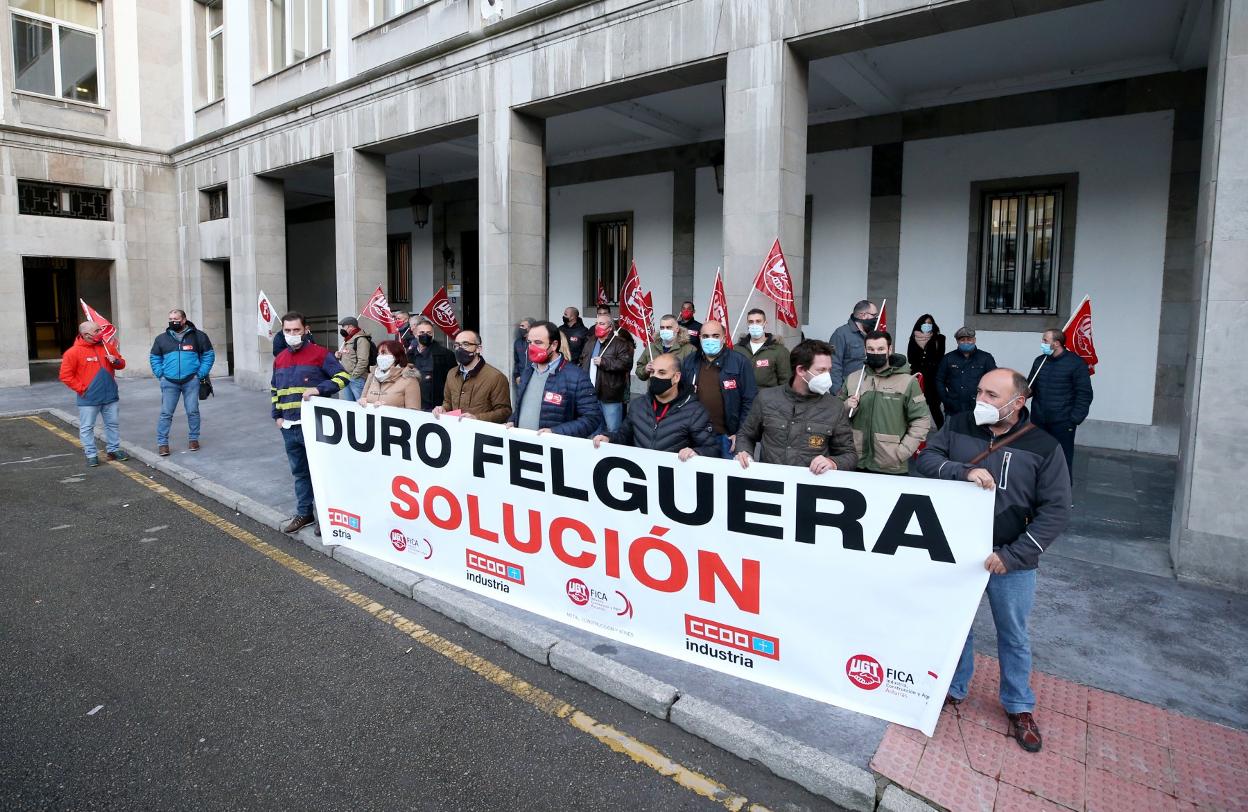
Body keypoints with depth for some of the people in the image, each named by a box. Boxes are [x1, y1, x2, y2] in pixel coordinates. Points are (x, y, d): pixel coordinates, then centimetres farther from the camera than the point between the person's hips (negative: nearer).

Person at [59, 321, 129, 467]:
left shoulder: (107, 347, 6)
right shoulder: (74, 352, -8)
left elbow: (121, 364, 15)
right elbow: (65, 376, -8)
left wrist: (116, 361, -7)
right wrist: (81, 388, -11)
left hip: (110, 396, 4)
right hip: (89, 399, -4)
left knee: (112, 424, 12)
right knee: (87, 428, 3)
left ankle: (114, 450, 23)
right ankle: (91, 454, 10)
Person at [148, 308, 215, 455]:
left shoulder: (198, 336, 5)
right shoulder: (162, 338, 10)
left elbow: (208, 355, 7)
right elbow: (154, 358, 18)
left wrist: (201, 373, -2)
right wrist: (160, 374, 4)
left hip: (191, 381, -1)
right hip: (169, 382, 1)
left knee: (193, 411, 3)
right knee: (166, 413, -1)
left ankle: (193, 439, 17)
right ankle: (162, 443, 4)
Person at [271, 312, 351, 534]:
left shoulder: (320, 353, -6)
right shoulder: (280, 359, 13)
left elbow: (343, 377, -11)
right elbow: (274, 389, 24)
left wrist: (318, 389, -23)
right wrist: (277, 415, 13)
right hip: (289, 427, 6)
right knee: (299, 472, 14)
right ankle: (304, 513, 25)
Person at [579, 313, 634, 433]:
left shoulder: (620, 343, -8)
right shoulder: (590, 343, 16)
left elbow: (626, 363, -20)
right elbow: (583, 363, 27)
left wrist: (604, 362, -19)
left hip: (610, 397, -7)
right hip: (591, 395, 7)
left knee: (613, 431, -2)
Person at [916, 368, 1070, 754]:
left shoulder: (1043, 447, -11)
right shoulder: (958, 426, -4)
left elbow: (1056, 511, -10)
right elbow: (927, 458, -9)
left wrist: (1012, 555, -17)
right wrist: (963, 472, -28)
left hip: (1012, 562, -1)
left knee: (1013, 636, 16)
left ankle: (1019, 707, 38)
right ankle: (954, 689, 39)